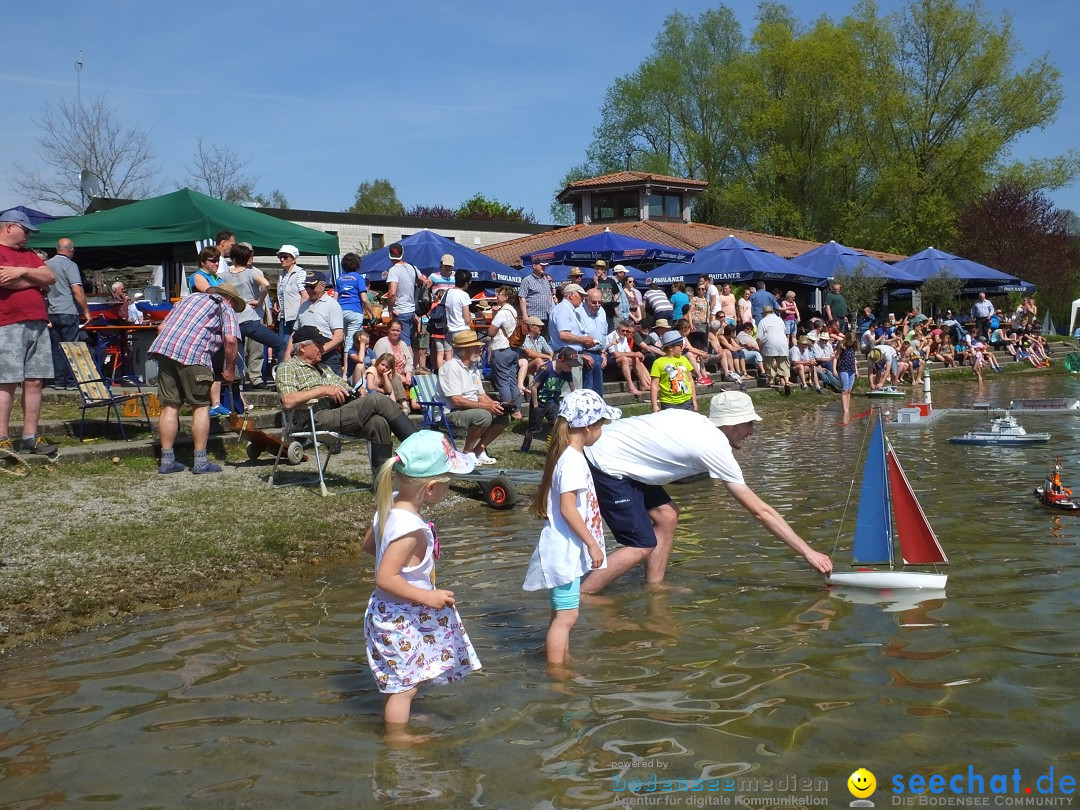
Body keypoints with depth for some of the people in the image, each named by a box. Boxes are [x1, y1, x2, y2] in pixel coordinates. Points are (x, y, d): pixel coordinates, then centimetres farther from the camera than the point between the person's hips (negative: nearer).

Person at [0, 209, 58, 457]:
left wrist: (23, 272, -5)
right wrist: (36, 280, -1)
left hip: (37, 324, 7)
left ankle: (30, 437, 7)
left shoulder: (28, 254, 22)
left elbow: (51, 277, 11)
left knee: (35, 382, 4)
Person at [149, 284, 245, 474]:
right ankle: (200, 462, 4)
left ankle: (167, 460, 12)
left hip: (164, 348, 6)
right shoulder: (225, 308, 13)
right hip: (193, 355, -5)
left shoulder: (191, 297, 31)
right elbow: (231, 340, -4)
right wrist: (230, 369, 5)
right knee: (201, 406, 5)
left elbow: (162, 326, 26)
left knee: (170, 405, 9)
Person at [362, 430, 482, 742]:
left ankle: (393, 720, 44)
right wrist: (427, 597, -27)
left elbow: (368, 544, 11)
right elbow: (385, 578, -33)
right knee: (405, 683, 8)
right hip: (400, 618, -9)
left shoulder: (390, 506, -4)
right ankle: (397, 735, 24)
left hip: (391, 612, 9)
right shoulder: (411, 529, -33)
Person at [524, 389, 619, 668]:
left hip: (568, 550, 10)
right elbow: (568, 509, -24)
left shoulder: (569, 455, 11)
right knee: (566, 615, -5)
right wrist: (593, 544, -19)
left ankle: (564, 662, 32)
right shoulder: (573, 461, -20)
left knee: (563, 613, 20)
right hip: (564, 550, -10)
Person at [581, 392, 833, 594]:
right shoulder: (714, 447, -16)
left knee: (666, 515, 11)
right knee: (641, 546, -9)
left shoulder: (697, 422, 7)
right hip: (603, 464, -9)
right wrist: (808, 553, -8)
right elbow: (760, 511, -13)